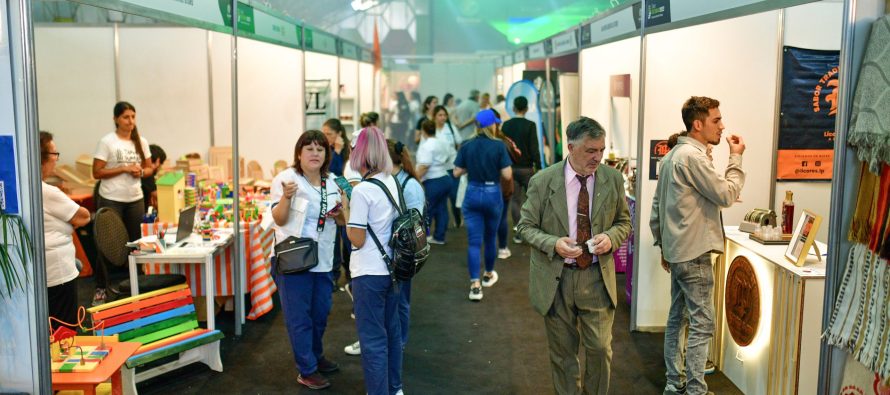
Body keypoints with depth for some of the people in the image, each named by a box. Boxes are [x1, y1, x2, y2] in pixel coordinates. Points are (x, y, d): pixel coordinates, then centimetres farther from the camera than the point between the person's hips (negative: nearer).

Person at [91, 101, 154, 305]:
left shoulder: (141, 142, 6)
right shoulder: (107, 142, -8)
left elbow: (149, 168, 14)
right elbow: (97, 173, -11)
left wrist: (141, 172, -9)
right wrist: (124, 168, -18)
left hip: (135, 199, 4)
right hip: (111, 200, -4)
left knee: (135, 242, 9)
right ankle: (100, 289, 9)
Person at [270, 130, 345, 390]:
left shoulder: (332, 182, 6)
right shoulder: (286, 178, -12)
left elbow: (343, 220, 15)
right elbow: (279, 219, -17)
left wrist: (339, 213, -8)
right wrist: (286, 196, -34)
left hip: (323, 260, 6)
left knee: (320, 313, 19)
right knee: (299, 317, 3)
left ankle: (316, 356, 40)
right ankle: (307, 371, 14)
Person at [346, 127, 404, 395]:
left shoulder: (362, 191, -19)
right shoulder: (392, 182, 4)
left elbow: (357, 239, -17)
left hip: (369, 273, -8)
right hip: (391, 269, 8)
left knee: (373, 339, 2)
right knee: (392, 332, 19)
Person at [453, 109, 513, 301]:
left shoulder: (466, 146, -4)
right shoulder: (498, 146, -11)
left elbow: (457, 172, -1)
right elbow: (507, 175, -14)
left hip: (473, 194, 1)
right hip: (493, 194, -1)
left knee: (474, 241, 1)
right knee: (490, 237, 19)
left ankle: (475, 285, -6)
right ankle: (488, 275, 38)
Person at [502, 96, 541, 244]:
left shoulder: (506, 125, 0)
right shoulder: (530, 125, -10)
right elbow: (534, 149, -13)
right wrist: (539, 168, -6)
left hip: (511, 168, 2)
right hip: (527, 168, -2)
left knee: (515, 200, 7)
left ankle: (518, 233, 4)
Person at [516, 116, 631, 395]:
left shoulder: (613, 179, -1)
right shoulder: (542, 181, -8)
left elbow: (624, 222, 10)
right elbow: (526, 227, -2)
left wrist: (610, 237, -13)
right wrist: (553, 243, -20)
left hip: (597, 278, 1)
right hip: (556, 278, -1)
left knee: (600, 348, 2)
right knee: (562, 353, 11)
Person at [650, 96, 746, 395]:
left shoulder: (673, 155, 13)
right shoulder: (693, 156, -17)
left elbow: (657, 208, 17)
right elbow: (727, 195, -15)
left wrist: (663, 246, 21)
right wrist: (736, 158, -5)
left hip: (677, 252, 10)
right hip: (694, 254, -10)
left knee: (677, 318, 15)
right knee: (702, 324, -4)